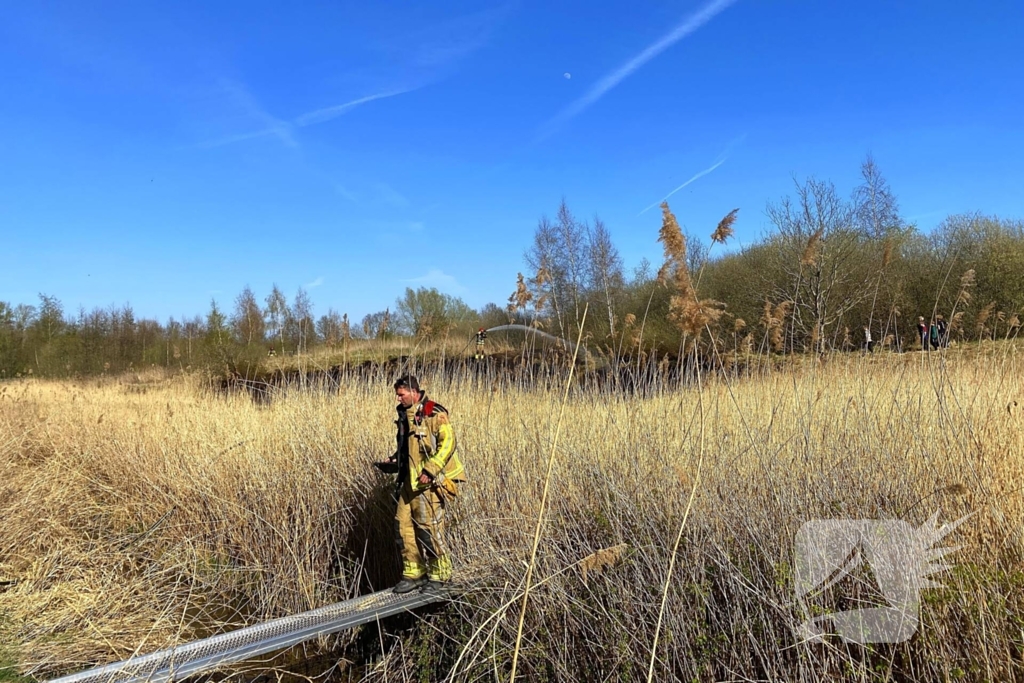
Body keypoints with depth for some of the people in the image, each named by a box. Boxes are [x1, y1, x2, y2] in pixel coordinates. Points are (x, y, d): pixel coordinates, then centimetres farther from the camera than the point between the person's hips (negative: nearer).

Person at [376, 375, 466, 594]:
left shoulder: (434, 414, -9)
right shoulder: (405, 415, 16)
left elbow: (448, 443, -17)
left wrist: (430, 470, -23)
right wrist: (393, 462, 9)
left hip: (429, 481, -8)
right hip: (409, 480, 8)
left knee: (428, 527, -5)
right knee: (403, 526, 6)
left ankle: (439, 574, 10)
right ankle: (413, 573, 18)